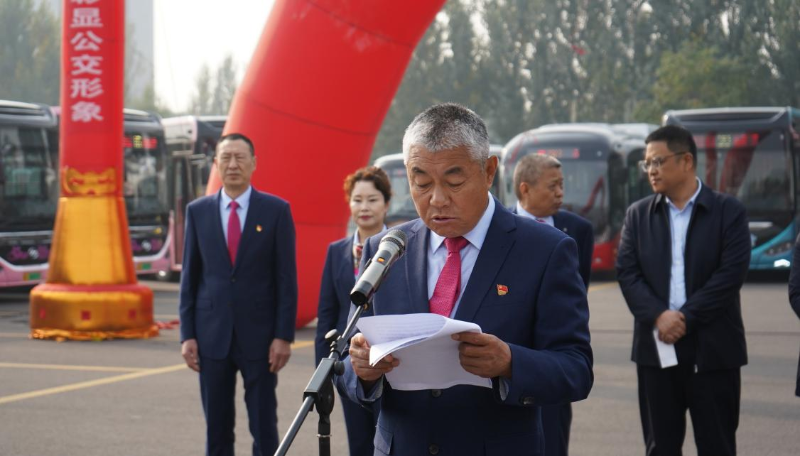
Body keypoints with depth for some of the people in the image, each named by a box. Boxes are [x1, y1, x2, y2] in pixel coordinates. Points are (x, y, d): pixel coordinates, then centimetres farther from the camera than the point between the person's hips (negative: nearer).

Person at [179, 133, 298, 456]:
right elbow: (190, 277, 7)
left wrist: (283, 336, -7)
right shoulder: (198, 211, 6)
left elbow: (286, 278, -2)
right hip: (212, 335, 2)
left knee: (264, 429, 2)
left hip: (259, 335, -2)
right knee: (217, 430, 8)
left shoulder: (276, 210, -1)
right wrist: (187, 335, 1)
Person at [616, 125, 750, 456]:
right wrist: (658, 316, -15)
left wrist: (685, 317, -15)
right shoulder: (638, 214, 9)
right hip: (656, 347, 3)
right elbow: (627, 272, 0)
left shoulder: (728, 211, -1)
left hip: (713, 350, -3)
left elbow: (731, 273, -10)